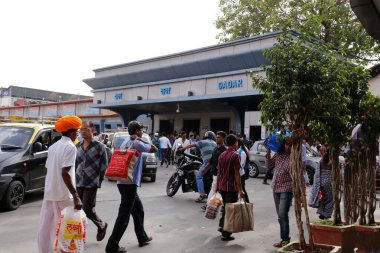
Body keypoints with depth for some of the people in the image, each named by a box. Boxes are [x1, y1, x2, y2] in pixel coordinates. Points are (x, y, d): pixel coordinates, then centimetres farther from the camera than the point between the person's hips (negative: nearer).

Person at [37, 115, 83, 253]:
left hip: (49, 192, 8)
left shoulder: (53, 146, 13)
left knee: (45, 226, 10)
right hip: (63, 194, -8)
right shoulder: (70, 147, -13)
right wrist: (75, 195, -23)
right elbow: (65, 173, -22)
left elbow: (47, 170, 18)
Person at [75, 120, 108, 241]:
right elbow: (75, 164, 16)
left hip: (91, 184, -5)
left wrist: (99, 181, -4)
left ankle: (102, 226, 23)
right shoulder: (78, 146, 8)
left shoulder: (99, 146, -7)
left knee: (87, 209, -5)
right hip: (78, 183, 5)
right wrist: (74, 179, 11)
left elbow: (104, 166, -4)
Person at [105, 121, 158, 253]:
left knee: (138, 210, 19)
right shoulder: (137, 143, -12)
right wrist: (142, 140, -2)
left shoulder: (125, 143, 13)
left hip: (124, 182, 9)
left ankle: (142, 238, 30)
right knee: (124, 215, -4)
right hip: (130, 183, -9)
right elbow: (154, 149, -4)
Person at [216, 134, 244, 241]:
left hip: (222, 187, 7)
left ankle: (222, 226, 32)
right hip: (231, 188, -7)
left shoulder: (222, 155, 9)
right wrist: (240, 190, -14)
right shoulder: (235, 155, -12)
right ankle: (226, 234, 7)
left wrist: (217, 186, 19)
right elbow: (237, 174, -16)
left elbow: (218, 172, 12)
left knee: (225, 208, 22)